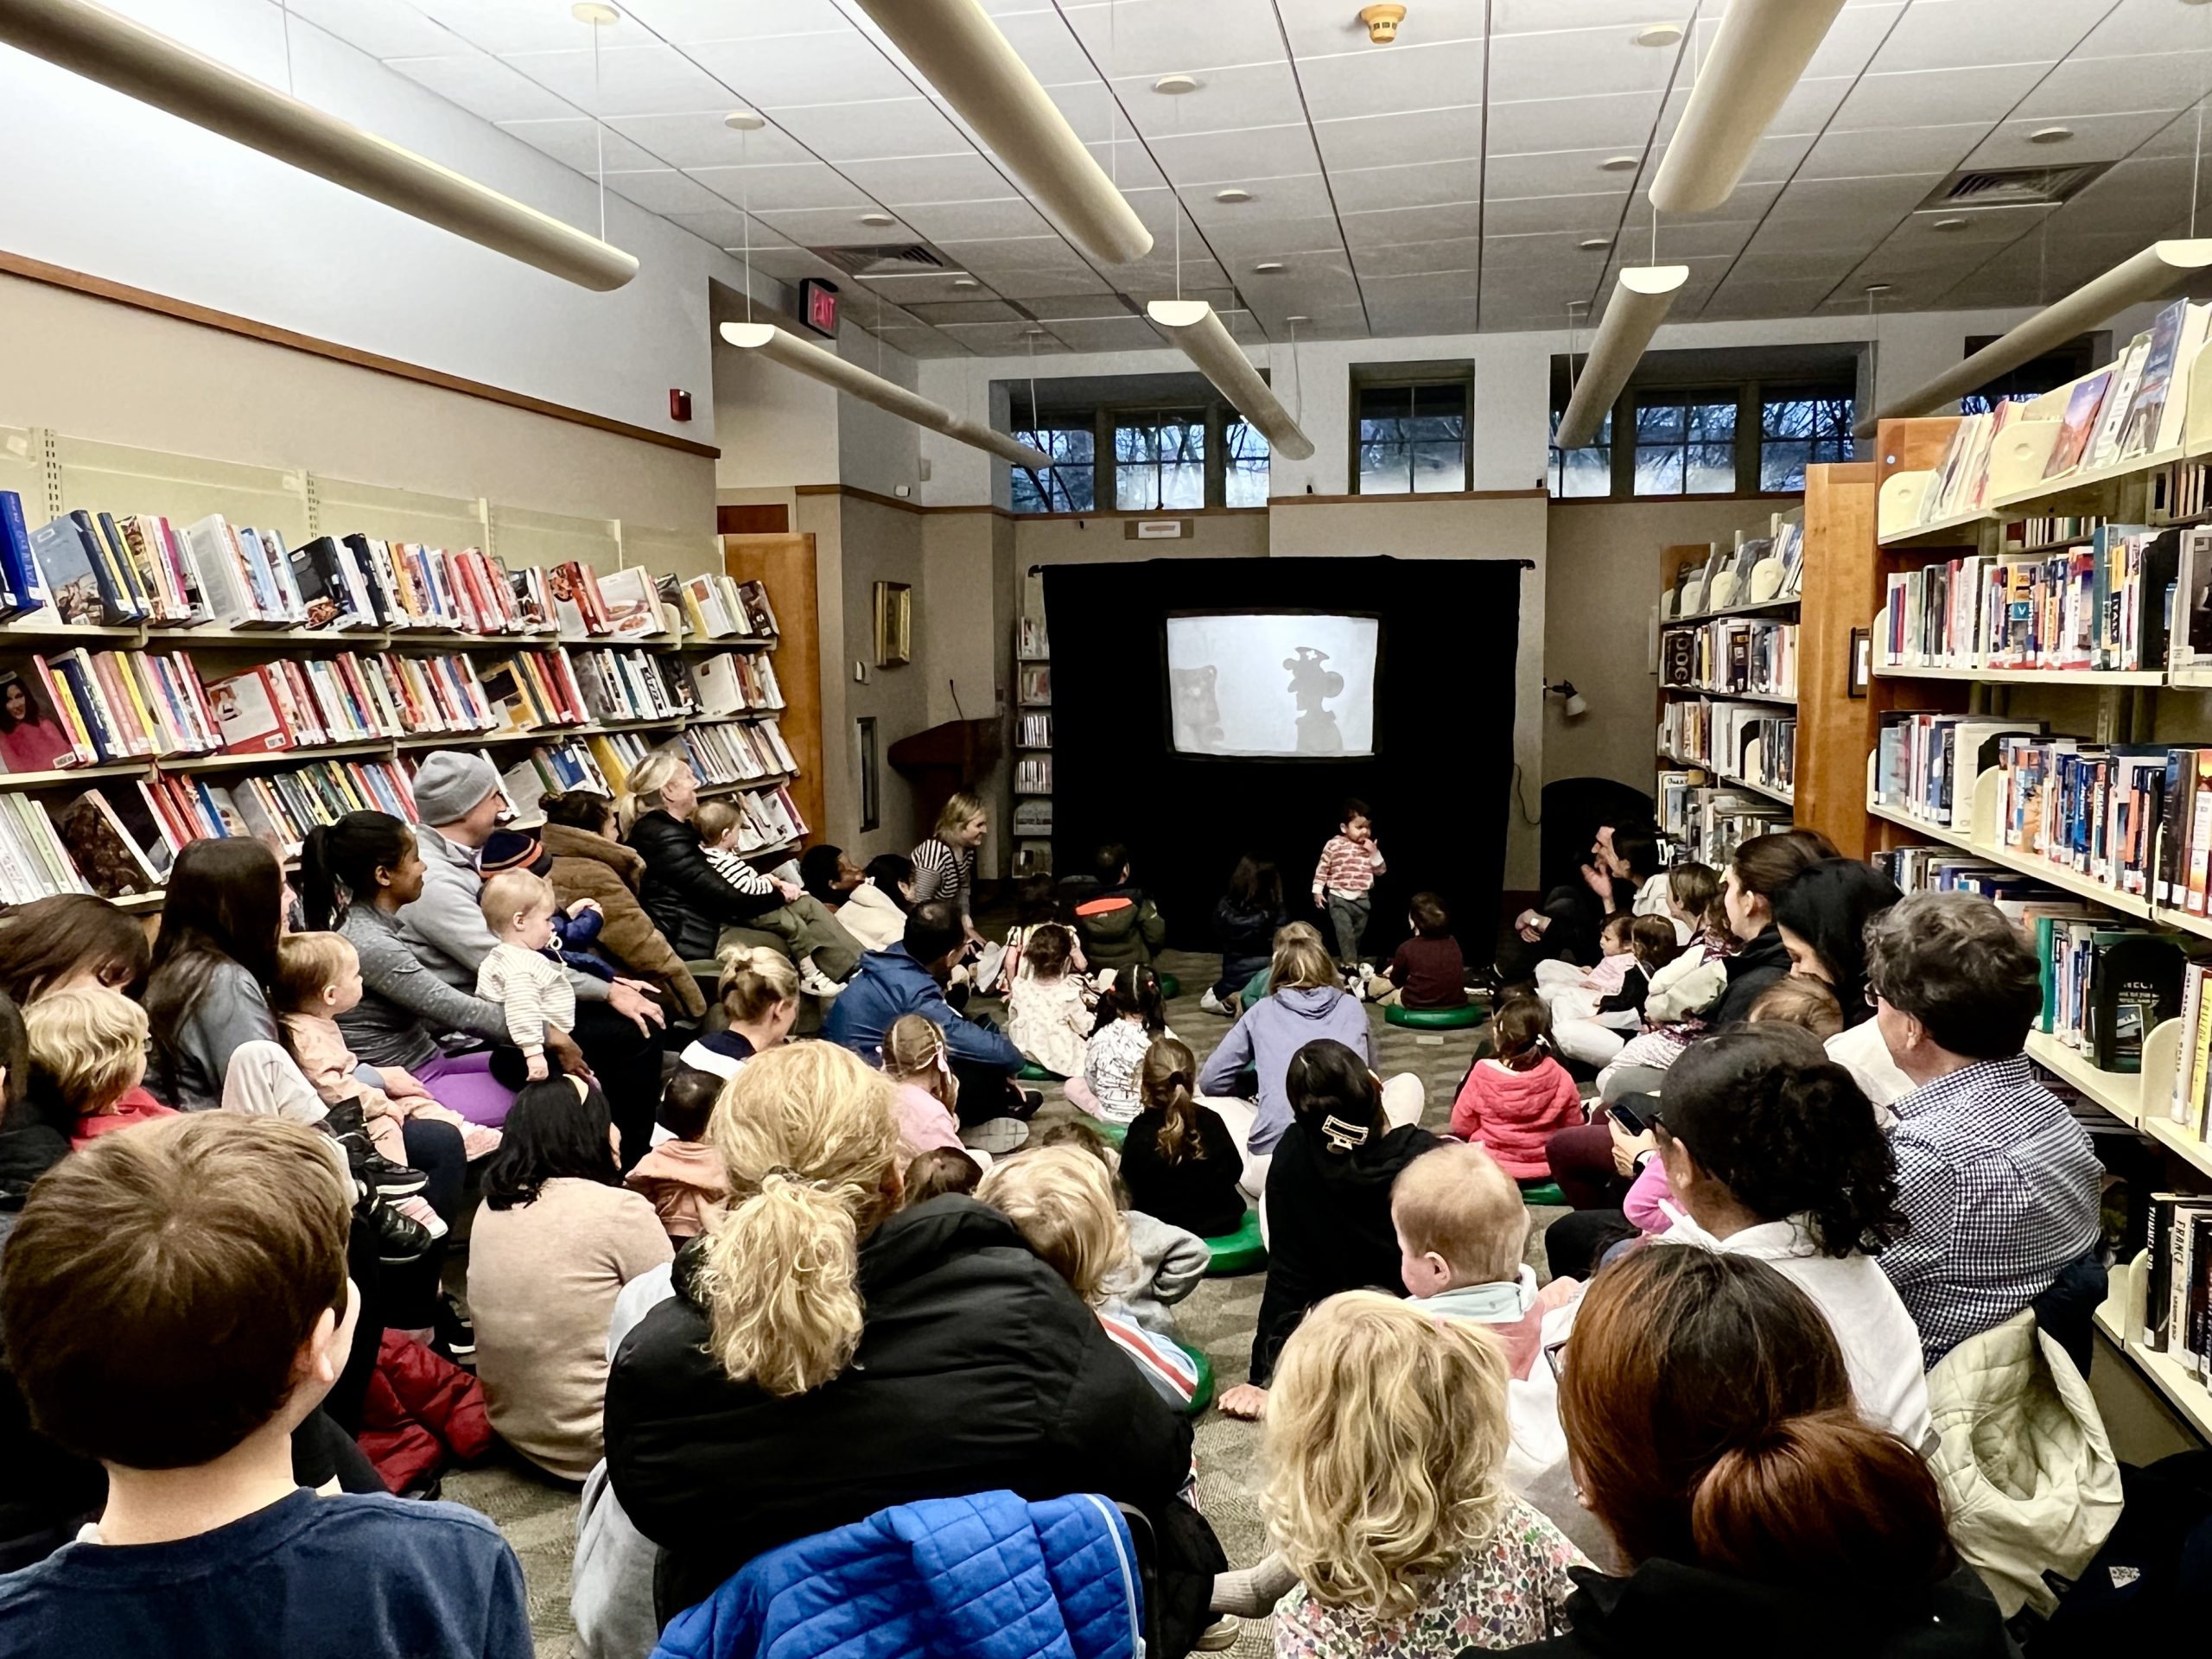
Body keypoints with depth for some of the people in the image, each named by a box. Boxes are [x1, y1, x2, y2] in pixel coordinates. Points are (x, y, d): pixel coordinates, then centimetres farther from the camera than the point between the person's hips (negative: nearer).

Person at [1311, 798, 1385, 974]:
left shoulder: (1370, 847, 2)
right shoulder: (1334, 844, -8)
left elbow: (1380, 871, 4)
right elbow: (1322, 868, -2)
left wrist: (1375, 853, -11)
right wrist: (1317, 890, -4)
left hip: (1362, 900, 4)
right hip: (1339, 898, -4)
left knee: (1357, 935, 14)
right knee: (1345, 932, -15)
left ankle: (1346, 961, 29)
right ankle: (1351, 964, -14)